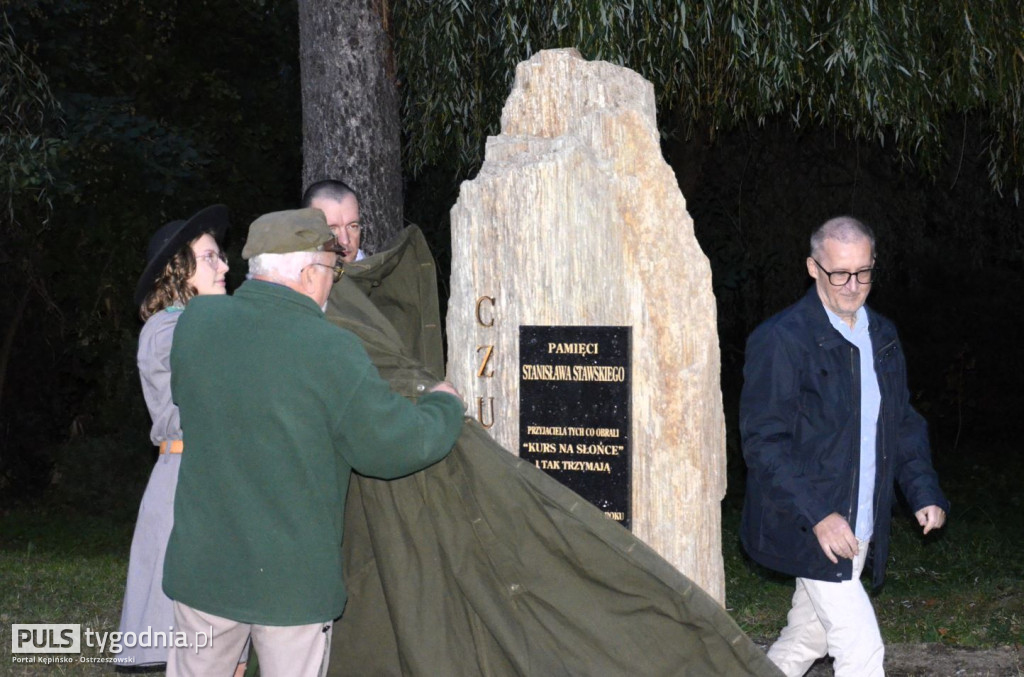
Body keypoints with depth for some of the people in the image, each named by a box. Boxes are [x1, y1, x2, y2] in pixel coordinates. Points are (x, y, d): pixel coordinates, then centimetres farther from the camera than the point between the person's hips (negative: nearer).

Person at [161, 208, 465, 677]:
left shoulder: (196, 322, -5)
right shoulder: (330, 350, -19)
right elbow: (394, 446, -15)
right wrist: (445, 406, 6)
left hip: (202, 568, 4)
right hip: (294, 584, -4)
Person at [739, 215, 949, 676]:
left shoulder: (882, 337, 10)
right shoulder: (780, 339, -14)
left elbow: (903, 422, 18)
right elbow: (763, 441, -16)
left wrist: (925, 491, 3)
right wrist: (818, 515, -23)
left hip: (860, 527, 7)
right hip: (806, 529, -7)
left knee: (808, 637, 17)